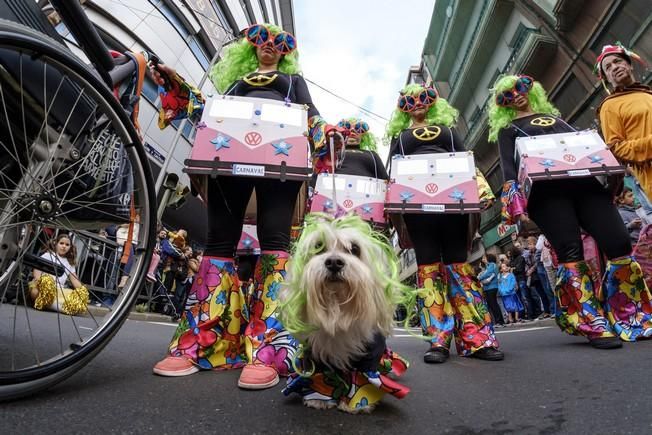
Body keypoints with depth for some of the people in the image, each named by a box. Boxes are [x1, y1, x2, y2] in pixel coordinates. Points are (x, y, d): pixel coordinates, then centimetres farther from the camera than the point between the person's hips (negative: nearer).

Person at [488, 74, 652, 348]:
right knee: (571, 255, -11)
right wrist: (514, 198, -13)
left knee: (620, 244, -6)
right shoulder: (507, 129, 17)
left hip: (583, 182, 4)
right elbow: (509, 166, 3)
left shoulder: (552, 115, 32)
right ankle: (595, 326, -5)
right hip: (546, 192, -4)